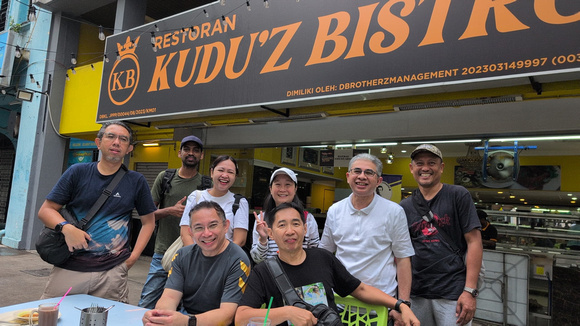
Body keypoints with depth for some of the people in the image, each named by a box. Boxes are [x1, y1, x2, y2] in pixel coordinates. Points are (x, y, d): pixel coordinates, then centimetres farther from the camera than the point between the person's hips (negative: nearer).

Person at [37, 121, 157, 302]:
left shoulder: (136, 181, 4)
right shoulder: (78, 172, 5)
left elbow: (148, 221, 9)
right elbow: (46, 210, 5)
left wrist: (133, 257, -2)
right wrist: (66, 228, -15)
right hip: (69, 267, 1)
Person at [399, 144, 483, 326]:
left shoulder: (458, 196, -3)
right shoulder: (405, 206, 7)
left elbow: (474, 242, -6)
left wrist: (470, 291, -12)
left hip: (452, 293, -3)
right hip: (416, 293, 3)